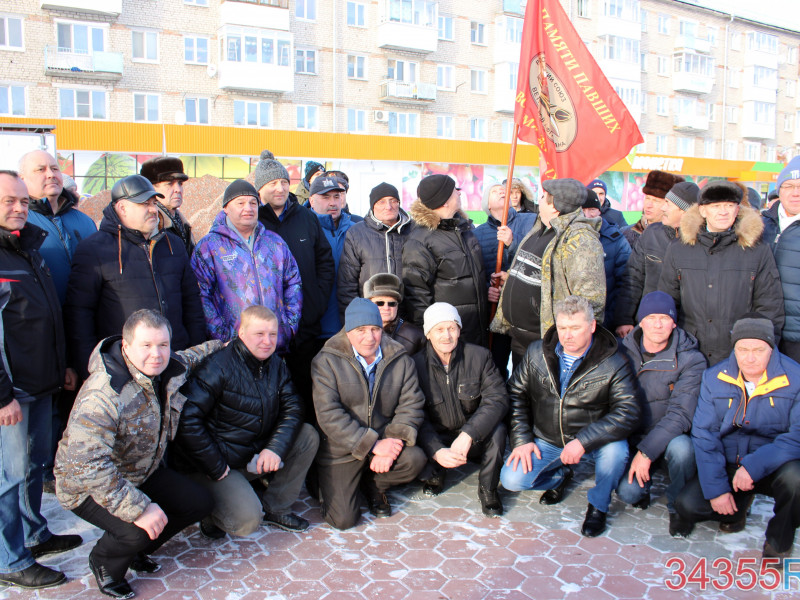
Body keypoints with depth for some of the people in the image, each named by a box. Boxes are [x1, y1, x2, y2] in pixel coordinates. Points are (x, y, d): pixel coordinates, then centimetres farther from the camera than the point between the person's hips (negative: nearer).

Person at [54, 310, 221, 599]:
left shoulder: (169, 369, -10)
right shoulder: (102, 396, -35)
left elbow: (190, 356, 17)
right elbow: (87, 465, -40)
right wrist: (139, 509, -40)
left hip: (143, 473, 8)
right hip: (89, 485, -8)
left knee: (199, 503, 0)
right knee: (137, 531, -30)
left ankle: (137, 549, 22)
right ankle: (104, 564, 7)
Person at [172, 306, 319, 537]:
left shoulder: (276, 364, 2)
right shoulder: (218, 367, -20)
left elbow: (292, 407, 1)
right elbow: (187, 420, -24)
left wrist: (275, 448, -17)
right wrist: (216, 467, -21)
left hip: (257, 454, 7)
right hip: (213, 461, -7)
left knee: (308, 436, -8)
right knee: (246, 520, -24)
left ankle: (273, 507, 4)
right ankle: (210, 508, 11)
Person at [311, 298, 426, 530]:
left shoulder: (401, 360, 1)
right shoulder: (326, 361, -10)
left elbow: (411, 405, -4)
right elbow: (329, 415, -17)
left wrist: (393, 443, -22)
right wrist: (373, 445, -23)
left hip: (384, 441, 3)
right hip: (340, 450, -3)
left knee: (415, 458, -25)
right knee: (343, 519, -12)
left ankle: (374, 485, 7)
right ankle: (326, 483, 23)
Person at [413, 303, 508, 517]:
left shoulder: (480, 356, -8)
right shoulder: (416, 364, -10)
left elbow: (498, 399, -19)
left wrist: (468, 434, -33)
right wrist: (437, 451, -31)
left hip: (475, 439, 0)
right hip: (437, 441, 1)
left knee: (497, 428, -31)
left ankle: (488, 488, -8)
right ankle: (434, 475, 9)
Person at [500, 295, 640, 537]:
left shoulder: (613, 364, -14)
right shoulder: (536, 353, -4)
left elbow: (628, 413, -22)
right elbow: (515, 395, 4)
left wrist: (583, 441, -32)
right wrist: (521, 439, -8)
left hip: (593, 442, -2)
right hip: (545, 442, 2)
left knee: (616, 450, -34)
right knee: (511, 479, -16)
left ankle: (598, 505, 0)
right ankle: (560, 476, 19)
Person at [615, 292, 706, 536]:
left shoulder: (691, 359, -12)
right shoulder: (624, 352, -4)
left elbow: (681, 413, -19)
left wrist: (647, 451, -27)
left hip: (671, 437, -1)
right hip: (632, 439, 1)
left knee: (681, 447, -36)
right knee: (627, 491, -23)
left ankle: (678, 508, -6)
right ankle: (643, 485, 16)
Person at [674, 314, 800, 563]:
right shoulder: (714, 378, -4)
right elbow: (704, 434, -5)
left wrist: (755, 465, -32)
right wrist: (715, 487, -13)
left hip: (774, 466, -2)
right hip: (728, 465, 2)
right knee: (686, 505, -17)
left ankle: (779, 542, -3)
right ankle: (738, 509, 19)